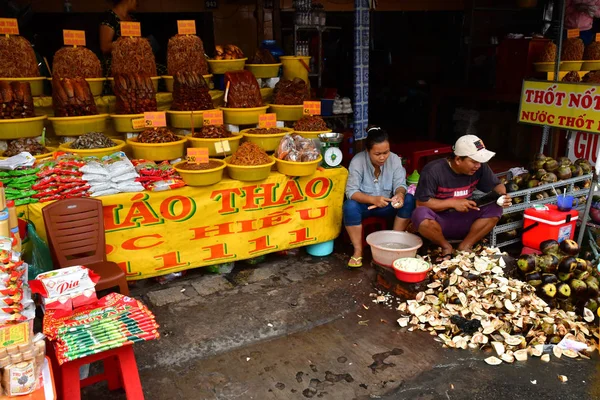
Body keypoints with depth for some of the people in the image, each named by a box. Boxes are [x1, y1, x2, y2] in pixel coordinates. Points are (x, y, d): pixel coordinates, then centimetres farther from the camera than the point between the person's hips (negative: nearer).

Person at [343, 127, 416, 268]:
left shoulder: (395, 159, -13)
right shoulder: (357, 161, -22)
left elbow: (400, 184, -14)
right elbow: (351, 191, -26)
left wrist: (400, 194, -39)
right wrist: (373, 199, -43)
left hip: (386, 205, 3)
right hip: (364, 204, -3)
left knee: (409, 200, -23)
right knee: (350, 206, -35)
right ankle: (358, 251, -22)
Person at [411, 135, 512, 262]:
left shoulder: (480, 168, -7)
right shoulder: (433, 171, -21)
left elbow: (496, 185, 7)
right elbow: (420, 203, -21)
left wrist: (503, 195, -16)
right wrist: (452, 202, -25)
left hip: (462, 221, 4)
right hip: (437, 223, -4)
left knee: (494, 209, -18)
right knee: (421, 215, -37)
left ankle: (465, 247, -9)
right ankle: (446, 247, -9)